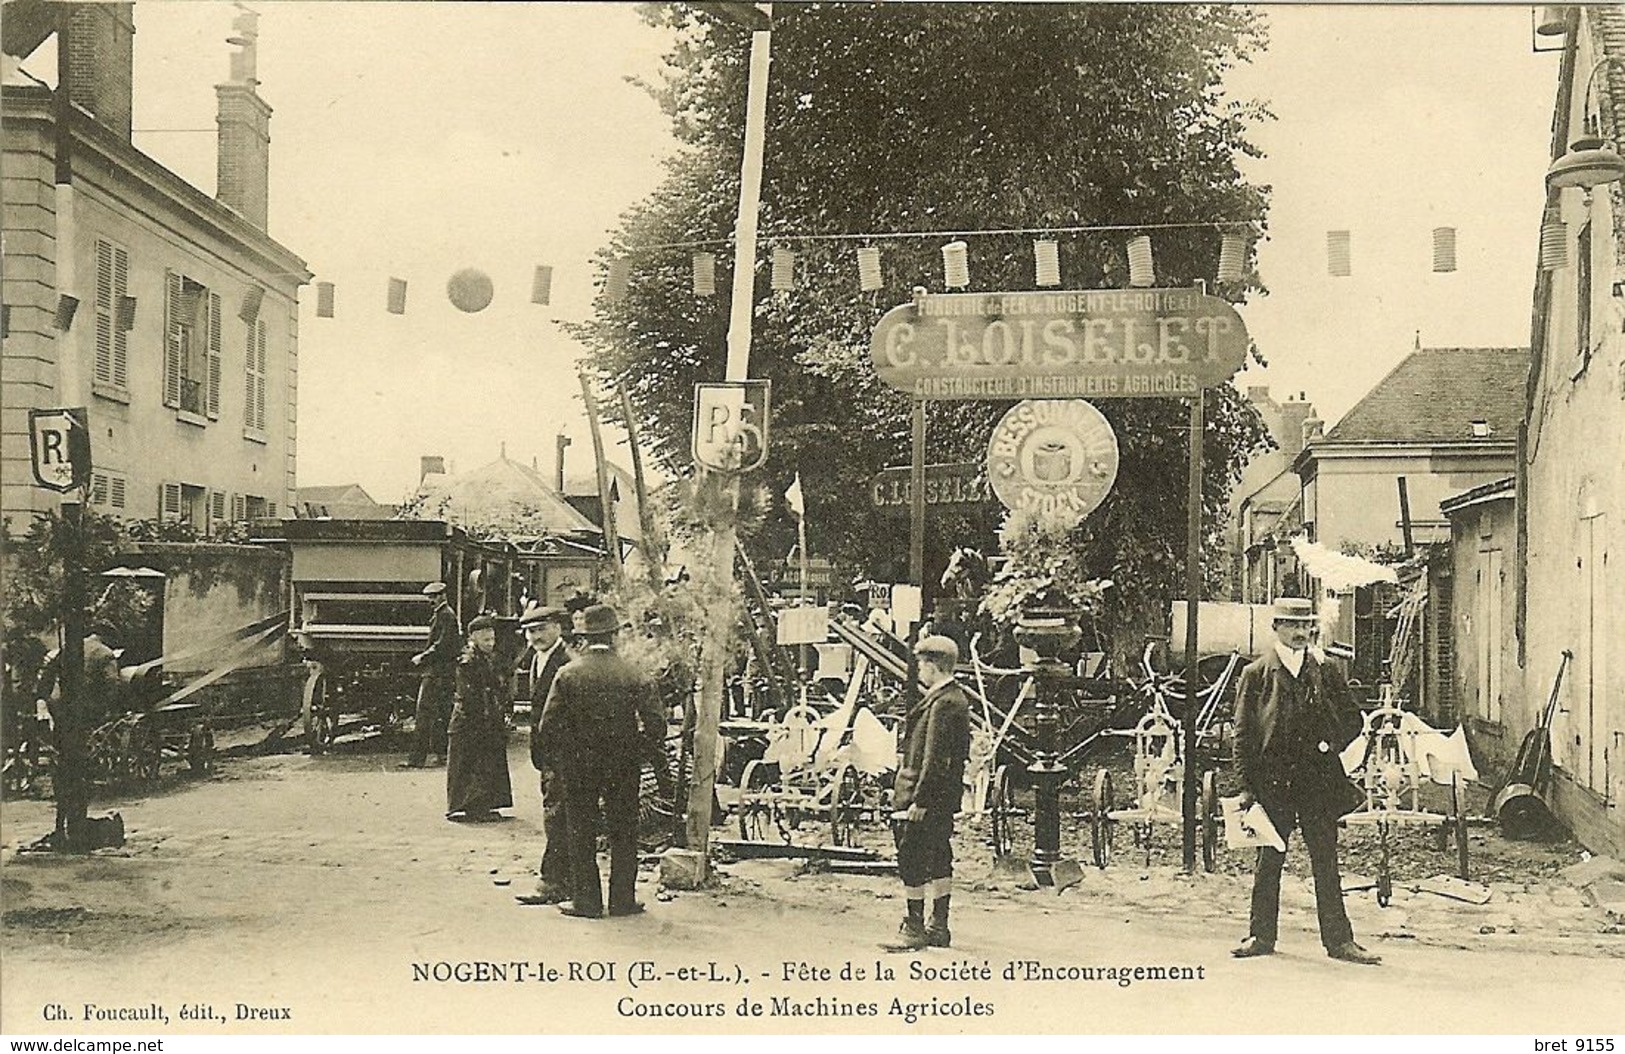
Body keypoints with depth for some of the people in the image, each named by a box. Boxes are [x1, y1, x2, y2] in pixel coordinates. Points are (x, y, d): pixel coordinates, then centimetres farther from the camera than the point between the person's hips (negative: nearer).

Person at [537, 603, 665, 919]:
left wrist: (555, 759, 4)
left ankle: (586, 900, 10)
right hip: (624, 764, 1)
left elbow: (549, 724, -10)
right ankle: (622, 899, 14)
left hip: (578, 764, 0)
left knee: (582, 834, 9)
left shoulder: (568, 674, -7)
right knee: (623, 833, 12)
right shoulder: (633, 676, -6)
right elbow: (655, 723, -7)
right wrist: (642, 753, 7)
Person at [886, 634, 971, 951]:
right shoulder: (956, 697, 14)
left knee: (912, 860, -5)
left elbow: (934, 758, -23)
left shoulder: (943, 704, -19)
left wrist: (919, 801, -23)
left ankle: (914, 928, 0)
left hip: (926, 795, -10)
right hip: (945, 798, 10)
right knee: (938, 859, 13)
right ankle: (939, 927, 20)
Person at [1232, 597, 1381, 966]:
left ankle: (1339, 940, 8)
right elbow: (1243, 734, 1)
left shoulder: (1325, 672, 10)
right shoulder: (1256, 675, 3)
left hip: (1318, 781, 2)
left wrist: (1329, 745, -1)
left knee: (1326, 862, 3)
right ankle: (1261, 936, 15)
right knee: (1269, 860, 5)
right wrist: (1248, 786, -5)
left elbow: (1353, 718, 17)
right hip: (1273, 782, -1)